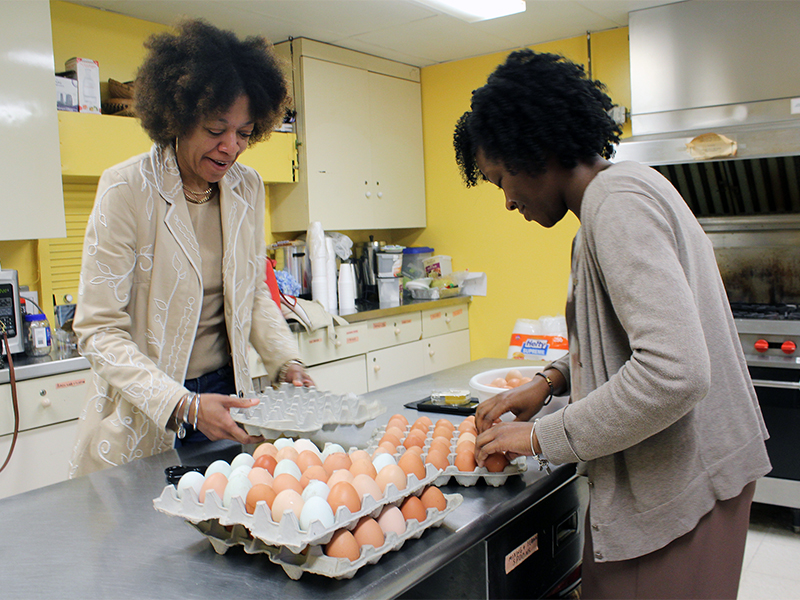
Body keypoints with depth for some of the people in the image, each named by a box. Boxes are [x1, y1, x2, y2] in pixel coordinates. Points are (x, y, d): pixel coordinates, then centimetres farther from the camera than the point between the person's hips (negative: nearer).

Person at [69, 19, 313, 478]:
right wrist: (182, 405, -26)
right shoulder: (127, 189, -15)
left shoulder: (248, 187, 1)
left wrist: (286, 362, -3)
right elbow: (99, 331, -16)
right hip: (143, 422, -4)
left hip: (226, 394, 4)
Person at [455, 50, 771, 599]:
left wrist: (544, 436, -20)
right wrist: (552, 380, 9)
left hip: (675, 487, -10)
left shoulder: (619, 200, -19)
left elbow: (675, 373, -29)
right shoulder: (626, 190, 13)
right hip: (667, 474, 10)